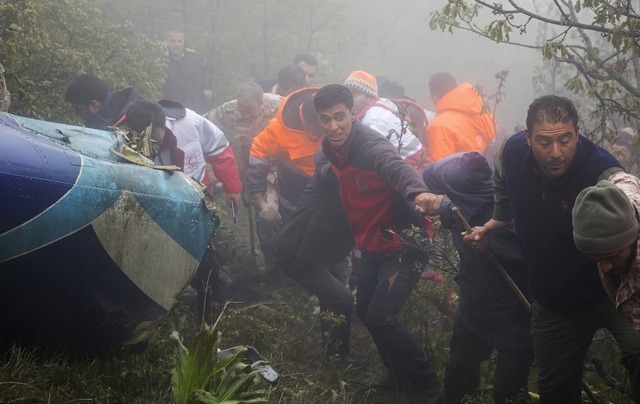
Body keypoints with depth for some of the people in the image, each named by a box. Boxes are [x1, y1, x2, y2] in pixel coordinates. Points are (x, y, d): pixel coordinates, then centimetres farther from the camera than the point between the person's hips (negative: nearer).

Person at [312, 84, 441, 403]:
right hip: (373, 246, 9)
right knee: (365, 311, 18)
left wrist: (418, 192, -68)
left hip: (402, 245, -9)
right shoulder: (334, 148, -1)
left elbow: (398, 167, -50)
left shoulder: (370, 146, -27)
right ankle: (397, 373, 41)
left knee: (380, 317, -17)